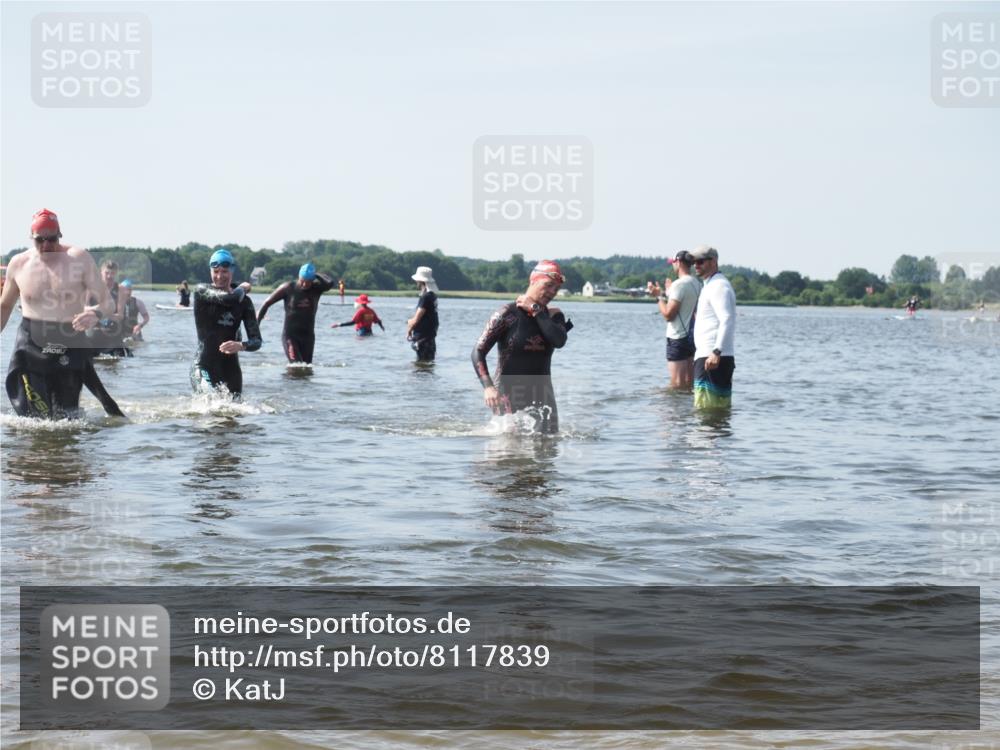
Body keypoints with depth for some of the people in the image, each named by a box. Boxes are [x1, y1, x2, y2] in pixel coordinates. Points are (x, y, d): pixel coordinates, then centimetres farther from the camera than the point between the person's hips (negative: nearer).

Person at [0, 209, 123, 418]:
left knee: (66, 418, -1)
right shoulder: (19, 263, 2)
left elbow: (108, 302, -7)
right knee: (34, 418, -5)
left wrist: (97, 313, -29)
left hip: (72, 348, -1)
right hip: (31, 348, 1)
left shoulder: (79, 259, -5)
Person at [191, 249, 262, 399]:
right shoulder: (202, 291, -3)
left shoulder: (244, 301, 4)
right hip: (204, 366, -4)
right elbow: (229, 299, -22)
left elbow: (256, 341, -2)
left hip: (231, 369, 4)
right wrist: (243, 288, 0)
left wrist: (240, 346, -24)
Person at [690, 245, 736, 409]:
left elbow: (727, 320, -22)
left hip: (712, 358, -11)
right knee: (721, 406, 9)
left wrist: (716, 352, -29)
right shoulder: (710, 285, 23)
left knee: (705, 407, -14)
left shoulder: (718, 285, -10)